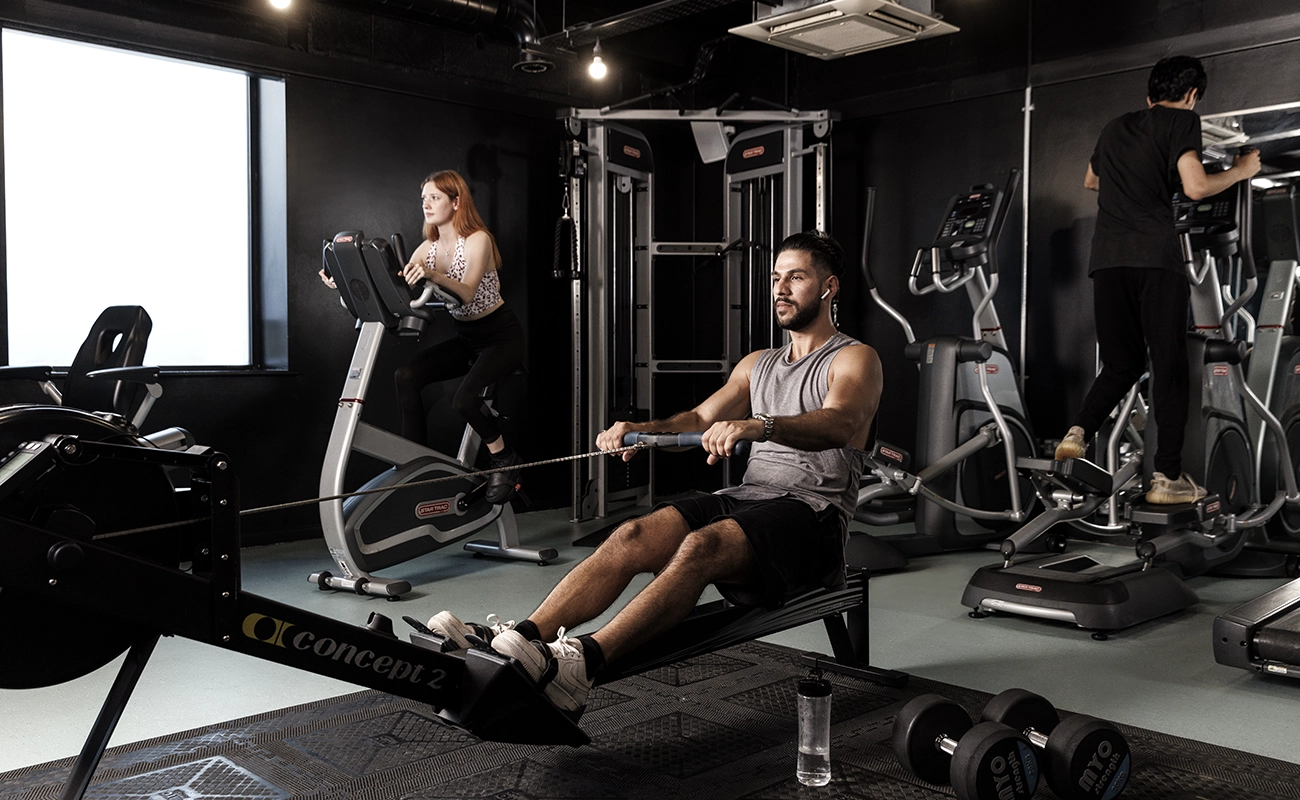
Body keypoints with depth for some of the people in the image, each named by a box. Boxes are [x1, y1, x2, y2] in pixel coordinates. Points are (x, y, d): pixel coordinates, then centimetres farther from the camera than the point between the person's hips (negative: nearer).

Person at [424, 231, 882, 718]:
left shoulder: (855, 360, 2)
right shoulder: (757, 364, 26)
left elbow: (839, 423, -21)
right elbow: (701, 419, 15)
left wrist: (759, 426, -41)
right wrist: (639, 430, -6)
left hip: (812, 515, -6)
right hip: (745, 496, 6)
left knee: (701, 545, -36)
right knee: (633, 537, -21)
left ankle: (579, 667, -52)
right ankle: (517, 640, -35)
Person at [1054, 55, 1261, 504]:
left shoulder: (1115, 128, 24)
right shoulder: (1181, 120, 6)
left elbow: (1091, 181, 41)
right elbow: (1195, 187, -7)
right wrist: (1241, 170, 10)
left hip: (1107, 258, 5)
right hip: (1155, 256, -5)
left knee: (1122, 364, 14)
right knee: (1169, 366, 0)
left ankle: (1079, 430, -10)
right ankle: (1167, 477, -2)